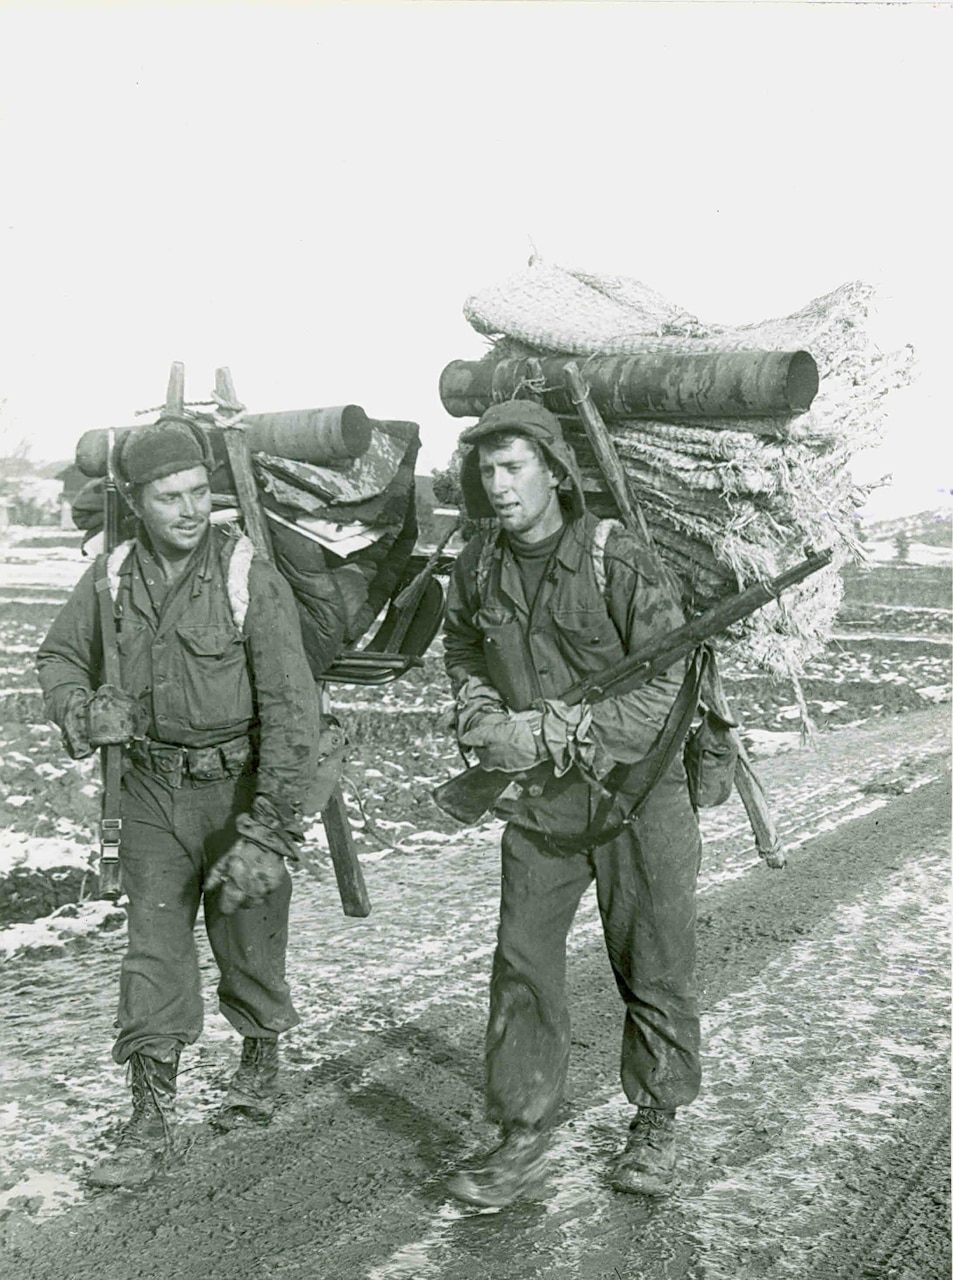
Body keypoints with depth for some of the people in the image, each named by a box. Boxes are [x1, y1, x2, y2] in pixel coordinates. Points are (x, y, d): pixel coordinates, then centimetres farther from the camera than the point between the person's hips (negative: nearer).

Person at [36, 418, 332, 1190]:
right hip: (153, 787, 3)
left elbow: (291, 710, -20)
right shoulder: (112, 578, -2)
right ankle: (152, 1122, 14)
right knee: (154, 952, 3)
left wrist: (269, 830, -24)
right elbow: (60, 656, 16)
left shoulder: (251, 580, -17)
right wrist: (82, 711, -8)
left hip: (240, 786, -3)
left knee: (248, 943, 11)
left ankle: (260, 1067, 38)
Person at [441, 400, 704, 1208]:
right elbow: (462, 651, 17)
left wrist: (546, 732, -23)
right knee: (522, 966, 3)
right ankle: (522, 1143, 16)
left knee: (654, 968, 9)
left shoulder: (626, 564, -17)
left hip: (636, 793, -4)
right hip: (537, 804, 4)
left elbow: (658, 693, -18)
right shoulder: (477, 570, 0)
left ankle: (657, 1123, 29)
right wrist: (481, 716, -4)